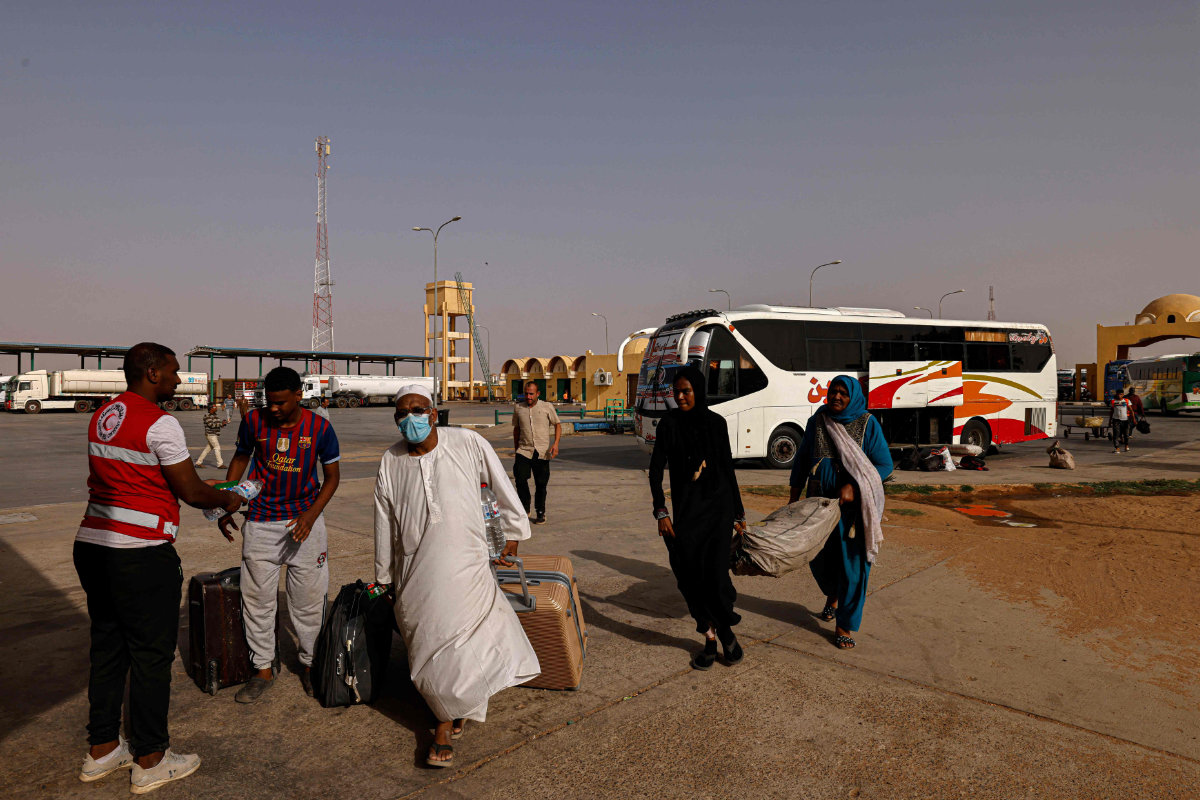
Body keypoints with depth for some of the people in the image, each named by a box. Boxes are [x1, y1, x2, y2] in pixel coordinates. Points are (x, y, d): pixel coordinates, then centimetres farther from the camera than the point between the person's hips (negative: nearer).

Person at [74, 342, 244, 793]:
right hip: (140, 556, -9)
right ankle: (150, 761, 15)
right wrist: (227, 500, 8)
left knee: (107, 648, 18)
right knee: (151, 654, 3)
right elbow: (191, 492, -13)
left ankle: (101, 751, 30)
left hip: (91, 546, 9)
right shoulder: (159, 423, -15)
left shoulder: (103, 415, 11)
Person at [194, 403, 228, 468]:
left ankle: (198, 462, 20)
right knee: (217, 448, -9)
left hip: (215, 435, 9)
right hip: (210, 434, -9)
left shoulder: (215, 415, 13)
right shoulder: (207, 416, -12)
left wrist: (223, 423, -3)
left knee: (208, 448, 12)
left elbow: (218, 424, 17)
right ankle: (220, 464, -6)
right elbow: (211, 425, -21)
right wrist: (221, 424, -23)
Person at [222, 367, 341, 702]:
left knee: (308, 599, 6)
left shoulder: (320, 428, -9)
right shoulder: (254, 420, -5)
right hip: (261, 521, 1)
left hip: (304, 520, -1)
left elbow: (332, 475, 0)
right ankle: (263, 670, 23)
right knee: (257, 597, 7)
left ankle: (309, 664, 25)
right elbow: (240, 458, 12)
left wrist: (311, 515, -13)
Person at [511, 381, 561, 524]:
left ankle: (540, 513, 20)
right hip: (524, 450, 1)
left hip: (542, 452, -1)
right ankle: (524, 509, 6)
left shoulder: (547, 407, 1)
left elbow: (557, 425, 7)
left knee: (541, 483, 4)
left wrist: (556, 443, -7)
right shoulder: (518, 408, 8)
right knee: (520, 479, -13)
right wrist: (516, 449, 19)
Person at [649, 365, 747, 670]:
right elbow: (656, 469, -4)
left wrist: (739, 511, 11)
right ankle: (711, 637, 15)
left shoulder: (716, 422, 2)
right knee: (691, 575, 0)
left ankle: (725, 631, 14)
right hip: (686, 508, 0)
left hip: (718, 506, 0)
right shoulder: (670, 424, -2)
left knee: (715, 571, -8)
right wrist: (661, 512, -13)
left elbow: (728, 468, 8)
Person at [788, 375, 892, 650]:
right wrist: (794, 496, 10)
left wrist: (854, 486, -20)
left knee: (852, 561, 0)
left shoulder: (867, 424, -7)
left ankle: (844, 625, 14)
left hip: (853, 504, -3)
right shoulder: (817, 421, 3)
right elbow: (802, 458, 12)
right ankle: (832, 596, 46)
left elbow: (885, 465, -7)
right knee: (819, 556, 12)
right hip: (819, 501, 4)